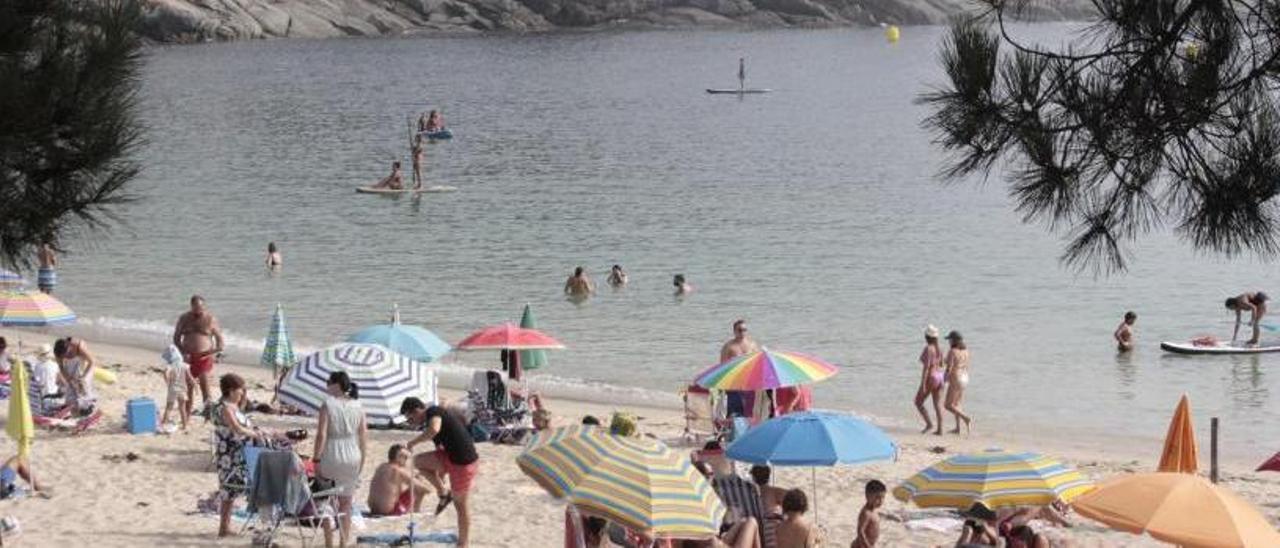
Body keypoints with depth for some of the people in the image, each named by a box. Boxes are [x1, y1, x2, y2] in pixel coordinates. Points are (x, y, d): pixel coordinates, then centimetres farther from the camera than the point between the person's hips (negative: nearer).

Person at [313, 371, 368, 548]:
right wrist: (362, 460, 12)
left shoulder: (328, 405, -10)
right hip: (352, 457, 4)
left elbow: (321, 435, -15)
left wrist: (316, 459, -10)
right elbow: (364, 436, 4)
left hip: (331, 456, -4)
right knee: (346, 503, 14)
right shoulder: (357, 407, 3)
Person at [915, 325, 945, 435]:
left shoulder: (928, 349, -17)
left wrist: (922, 384, -19)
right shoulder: (939, 349, 8)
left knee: (918, 402, 6)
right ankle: (940, 429, 2)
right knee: (938, 405, 7)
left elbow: (926, 367, -20)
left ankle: (929, 423, -3)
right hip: (940, 377, 8)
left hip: (930, 378, -8)